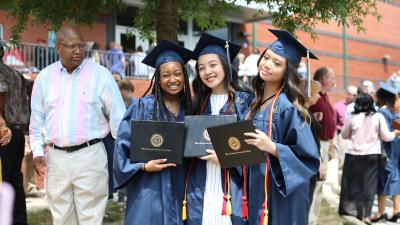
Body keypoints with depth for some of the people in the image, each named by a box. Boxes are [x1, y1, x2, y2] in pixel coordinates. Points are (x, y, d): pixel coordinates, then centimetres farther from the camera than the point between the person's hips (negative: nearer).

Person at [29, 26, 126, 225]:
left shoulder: (100, 75, -4)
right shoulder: (45, 77, 7)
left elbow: (117, 117, -2)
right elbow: (37, 119, 14)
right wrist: (37, 151, 6)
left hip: (90, 156, -3)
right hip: (56, 158, 4)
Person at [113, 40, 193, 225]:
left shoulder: (189, 109, 6)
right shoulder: (143, 106, -8)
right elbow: (123, 143, -7)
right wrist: (143, 166, -16)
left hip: (179, 188, 4)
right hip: (150, 190, -4)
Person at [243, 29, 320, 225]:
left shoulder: (287, 107, -16)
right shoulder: (256, 102, 5)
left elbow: (309, 159, -17)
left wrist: (271, 147, -27)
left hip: (281, 197, -7)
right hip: (256, 191, 7)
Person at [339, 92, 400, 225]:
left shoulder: (352, 118, -3)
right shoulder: (378, 117, -7)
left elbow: (344, 135, 9)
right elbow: (386, 137, -3)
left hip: (353, 155, 1)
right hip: (371, 155, -1)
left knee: (352, 183, 15)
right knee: (369, 184, 7)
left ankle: (347, 208, 25)